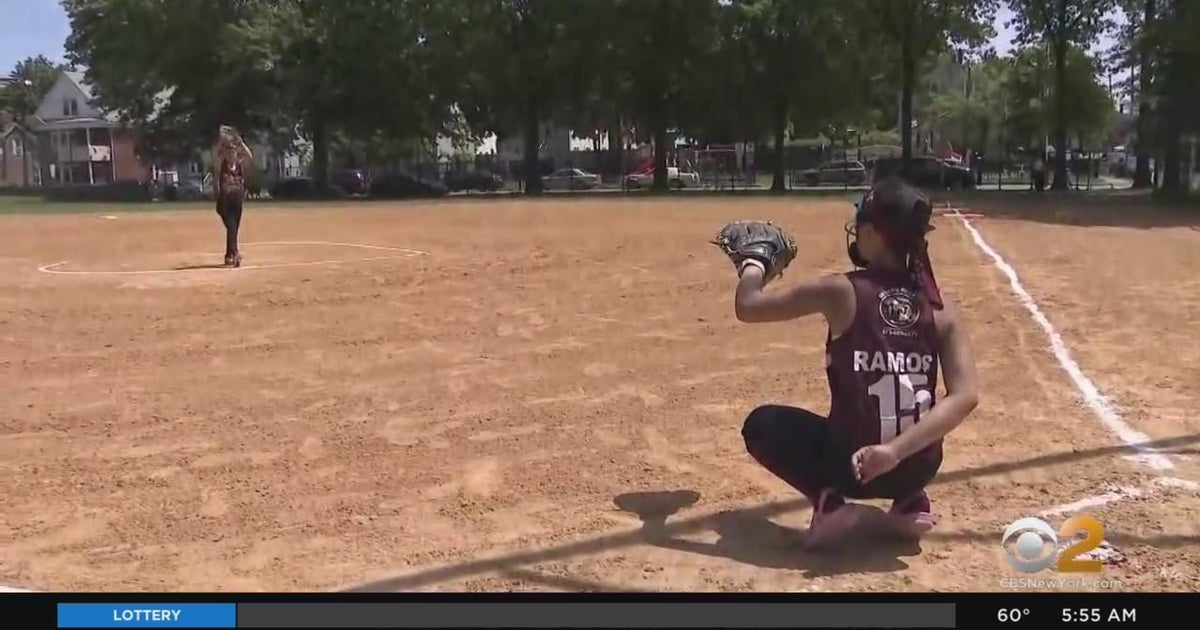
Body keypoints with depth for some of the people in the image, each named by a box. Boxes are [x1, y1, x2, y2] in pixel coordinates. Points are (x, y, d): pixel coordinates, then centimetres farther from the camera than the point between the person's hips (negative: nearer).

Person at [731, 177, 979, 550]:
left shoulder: (840, 292, -11)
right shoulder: (939, 309, -1)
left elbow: (747, 307, -4)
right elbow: (966, 396, -12)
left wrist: (753, 264, 16)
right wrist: (897, 451, -17)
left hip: (850, 466, -4)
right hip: (919, 468, 4)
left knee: (761, 424, 22)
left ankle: (828, 500, 0)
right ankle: (911, 501, 17)